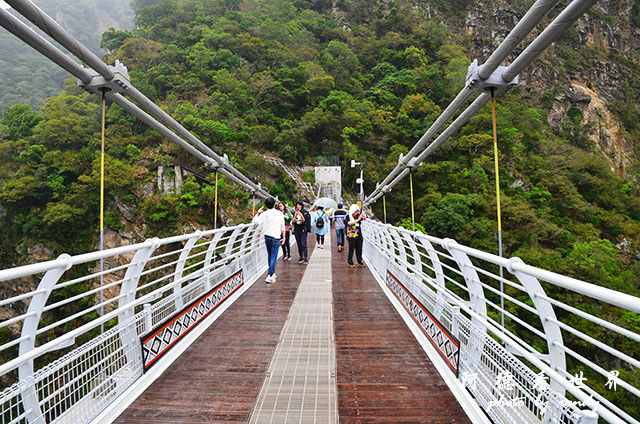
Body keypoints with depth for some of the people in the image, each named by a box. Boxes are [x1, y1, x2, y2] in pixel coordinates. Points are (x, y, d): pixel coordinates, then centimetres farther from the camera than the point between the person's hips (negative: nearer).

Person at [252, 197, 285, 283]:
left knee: (269, 256, 17)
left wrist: (258, 213, 11)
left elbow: (254, 222, -1)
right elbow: (282, 227, 2)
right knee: (273, 257, -2)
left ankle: (272, 273, 29)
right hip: (276, 237, -3)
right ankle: (269, 276, -9)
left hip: (267, 237, 3)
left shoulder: (264, 214, -2)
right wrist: (283, 237, 10)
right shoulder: (279, 213, -1)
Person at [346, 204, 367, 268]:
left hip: (359, 235, 4)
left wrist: (364, 216, -21)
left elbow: (365, 219, 3)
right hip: (351, 236, -4)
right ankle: (350, 262, 14)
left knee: (359, 249, 10)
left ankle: (360, 261, 24)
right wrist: (358, 220, -29)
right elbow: (349, 223, -22)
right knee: (351, 249, 1)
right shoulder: (348, 216, -6)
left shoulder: (358, 215, 5)